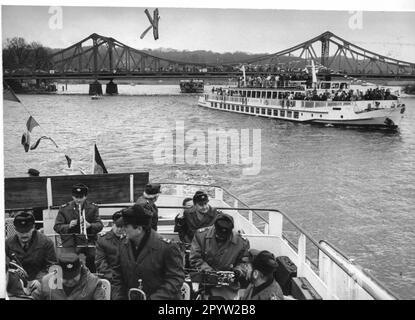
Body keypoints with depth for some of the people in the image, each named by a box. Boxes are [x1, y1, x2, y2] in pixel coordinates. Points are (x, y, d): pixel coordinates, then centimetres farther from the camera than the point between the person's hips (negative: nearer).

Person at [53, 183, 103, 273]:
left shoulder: (93, 208, 6)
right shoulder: (64, 209, 5)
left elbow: (100, 225, 0)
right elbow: (57, 227, 2)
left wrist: (90, 225, -21)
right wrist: (69, 226, -17)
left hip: (89, 244, 1)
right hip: (70, 244, -1)